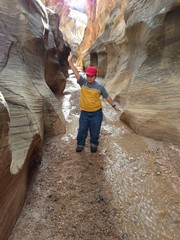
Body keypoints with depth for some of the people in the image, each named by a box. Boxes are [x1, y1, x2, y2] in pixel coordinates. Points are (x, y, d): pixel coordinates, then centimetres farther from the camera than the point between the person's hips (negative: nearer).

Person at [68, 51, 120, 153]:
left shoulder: (100, 87, -8)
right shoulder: (83, 82, -6)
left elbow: (107, 97, 2)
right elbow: (76, 72, -15)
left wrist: (114, 106, 6)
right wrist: (70, 61, -25)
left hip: (96, 113, -1)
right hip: (84, 112, 1)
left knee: (95, 131, 13)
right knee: (82, 130, 13)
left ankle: (94, 144, 39)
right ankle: (80, 144, 36)